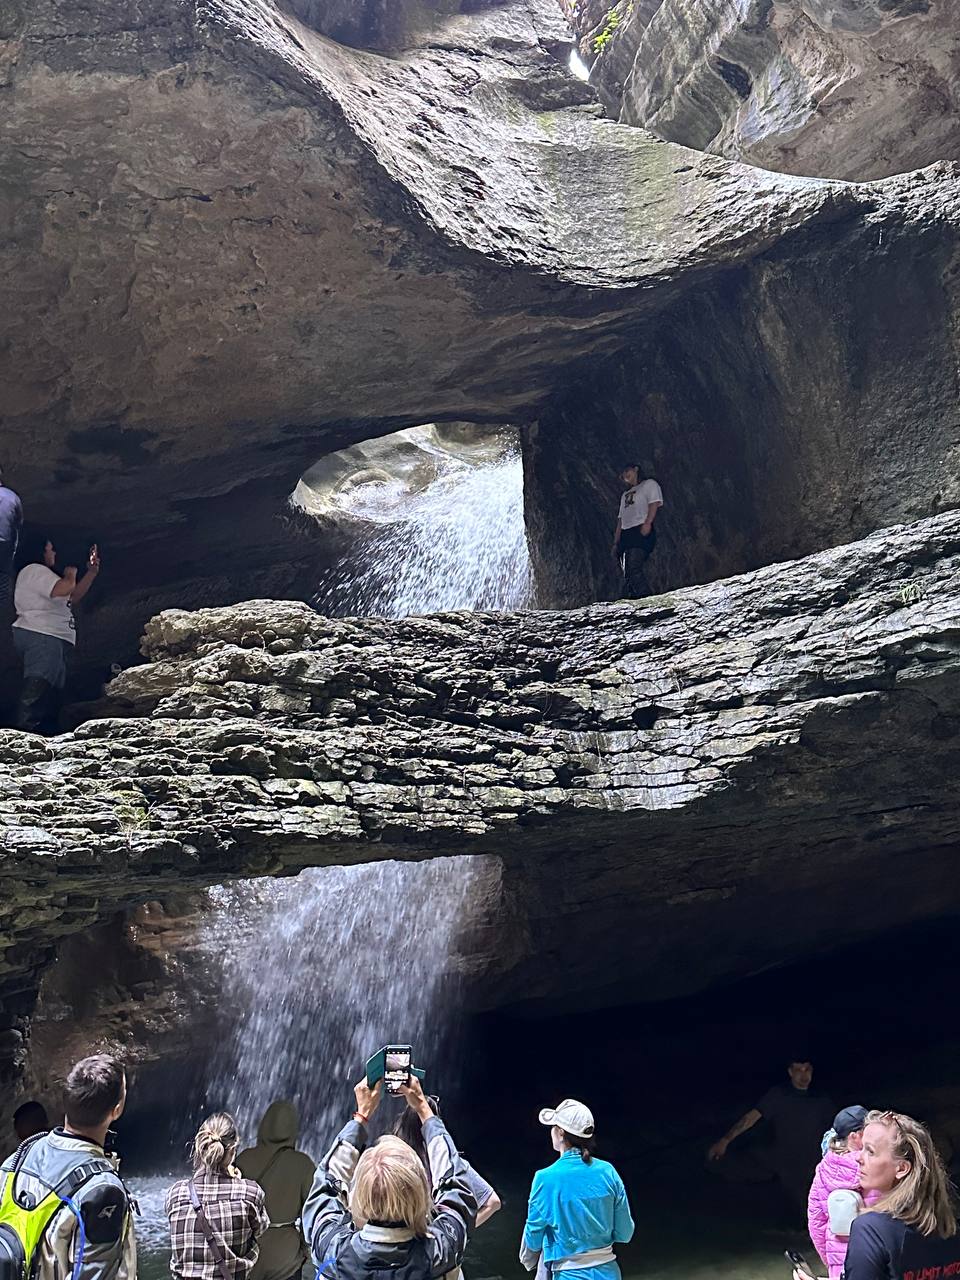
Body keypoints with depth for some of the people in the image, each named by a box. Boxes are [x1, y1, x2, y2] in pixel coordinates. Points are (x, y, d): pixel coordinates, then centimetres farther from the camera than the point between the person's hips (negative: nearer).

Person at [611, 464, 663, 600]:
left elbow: (655, 503, -4)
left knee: (635, 569, -25)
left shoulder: (649, 484, 13)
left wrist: (647, 523, -20)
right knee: (627, 574, -3)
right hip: (626, 534, 8)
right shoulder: (625, 494, 34)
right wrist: (616, 542, 17)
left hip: (641, 532, -8)